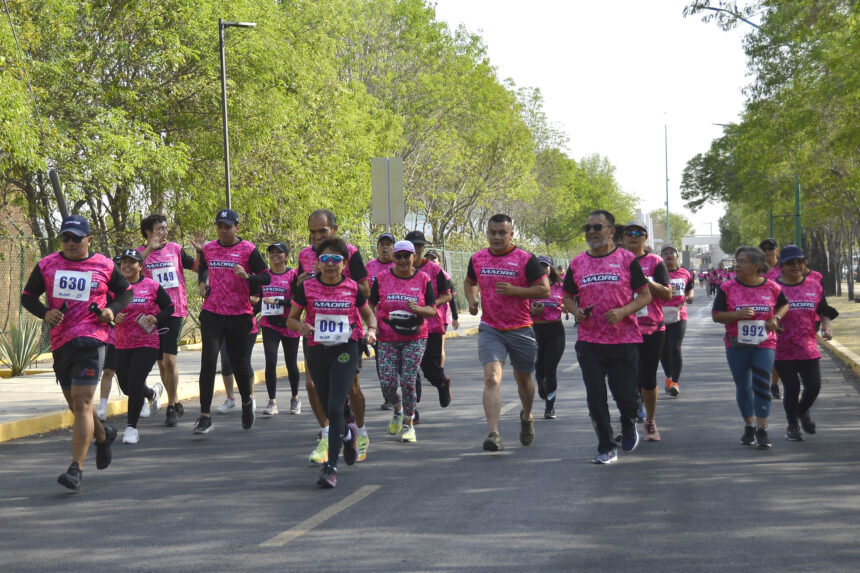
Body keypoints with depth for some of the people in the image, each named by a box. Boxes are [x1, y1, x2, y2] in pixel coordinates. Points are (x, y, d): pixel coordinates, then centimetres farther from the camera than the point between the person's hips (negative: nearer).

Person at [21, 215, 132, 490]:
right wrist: (45, 313, -6)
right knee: (74, 404, 16)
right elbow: (27, 296, 14)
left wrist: (112, 310, -3)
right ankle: (103, 435, 47)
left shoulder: (104, 266, 3)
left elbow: (125, 291, 17)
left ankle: (76, 468, -15)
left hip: (91, 340, -4)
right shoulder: (46, 265, 8)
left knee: (82, 404, -14)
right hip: (60, 342, 5)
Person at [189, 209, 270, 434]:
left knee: (239, 363, 8)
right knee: (208, 362, -9)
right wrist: (202, 284, 6)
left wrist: (248, 276, -22)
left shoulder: (248, 250, -3)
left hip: (239, 314, -2)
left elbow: (266, 277, -5)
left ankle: (247, 401, 37)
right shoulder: (208, 249, 8)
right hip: (211, 314, 2)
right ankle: (205, 416, -9)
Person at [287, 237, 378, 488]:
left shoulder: (352, 289, -1)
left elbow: (369, 315, 14)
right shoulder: (306, 287, -2)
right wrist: (301, 326, -16)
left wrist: (371, 330, -7)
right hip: (317, 352, 2)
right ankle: (349, 434, 47)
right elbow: (291, 319, 6)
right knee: (328, 410, 13)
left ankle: (331, 466, -11)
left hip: (345, 351, -2)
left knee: (335, 408, -15)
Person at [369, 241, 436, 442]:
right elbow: (370, 304, 10)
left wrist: (418, 309, -18)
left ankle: (408, 424, 5)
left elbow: (432, 310, 3)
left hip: (415, 337, -1)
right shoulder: (381, 279, 2)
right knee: (388, 383, -6)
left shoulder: (423, 280, 2)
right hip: (387, 339, 1)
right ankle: (398, 409, 26)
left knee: (408, 381, -9)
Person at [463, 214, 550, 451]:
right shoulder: (477, 259, 4)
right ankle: (494, 434, -24)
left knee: (523, 379, 17)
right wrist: (472, 300, 1)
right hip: (490, 329, 1)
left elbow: (545, 289, -7)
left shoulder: (526, 260, -7)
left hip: (520, 330, -1)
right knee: (492, 378, -17)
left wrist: (514, 290, -20)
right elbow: (469, 282, 23)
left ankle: (526, 417, 47)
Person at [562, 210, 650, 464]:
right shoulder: (577, 263, 9)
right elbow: (568, 297, 18)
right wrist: (576, 311, -5)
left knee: (625, 394, 0)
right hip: (589, 341, 3)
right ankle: (606, 447, 12)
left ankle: (629, 426, 33)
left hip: (624, 340, -2)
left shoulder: (627, 259, 0)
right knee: (595, 397, 1)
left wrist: (623, 311, -16)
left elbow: (645, 295, 1)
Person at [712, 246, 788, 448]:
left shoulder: (772, 287, -1)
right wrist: (738, 314, -20)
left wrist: (776, 318, -3)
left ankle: (762, 430, -6)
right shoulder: (727, 288, -3)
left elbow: (784, 304, 18)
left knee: (761, 384, -12)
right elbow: (716, 315, -4)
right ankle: (749, 426, 28)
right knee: (743, 387, 10)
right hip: (736, 345, 1)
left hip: (764, 344, -1)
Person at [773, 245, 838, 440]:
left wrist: (826, 327, -5)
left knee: (814, 386, -1)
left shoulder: (814, 285, 7)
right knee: (791, 389, 1)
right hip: (782, 349, -3)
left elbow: (823, 311, 13)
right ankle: (792, 426, 22)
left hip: (808, 346, 3)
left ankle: (803, 411, 33)